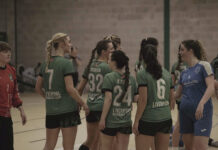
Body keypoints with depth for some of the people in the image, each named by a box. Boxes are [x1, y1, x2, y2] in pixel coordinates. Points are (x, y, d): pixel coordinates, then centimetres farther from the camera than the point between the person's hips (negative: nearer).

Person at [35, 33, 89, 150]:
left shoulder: (46, 64, 8)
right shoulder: (66, 63, -12)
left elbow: (38, 88, 12)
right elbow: (70, 88, -17)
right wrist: (83, 104, -7)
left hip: (51, 111, 6)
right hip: (68, 110, -6)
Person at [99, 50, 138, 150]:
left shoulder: (109, 77, -10)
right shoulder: (131, 79, 5)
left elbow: (108, 99, -15)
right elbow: (136, 98, 2)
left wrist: (102, 119, -13)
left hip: (110, 121, -4)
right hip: (126, 121, 4)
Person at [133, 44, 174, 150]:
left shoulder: (142, 74, -9)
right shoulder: (166, 73, 9)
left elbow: (143, 100, -14)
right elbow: (172, 100, 13)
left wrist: (136, 121, -10)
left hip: (148, 120, -6)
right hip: (166, 119, 6)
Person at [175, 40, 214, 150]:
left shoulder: (203, 66, -5)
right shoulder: (184, 73, 15)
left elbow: (211, 87, -16)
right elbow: (177, 94, 23)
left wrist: (201, 104, -29)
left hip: (202, 113, -7)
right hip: (185, 112, 7)